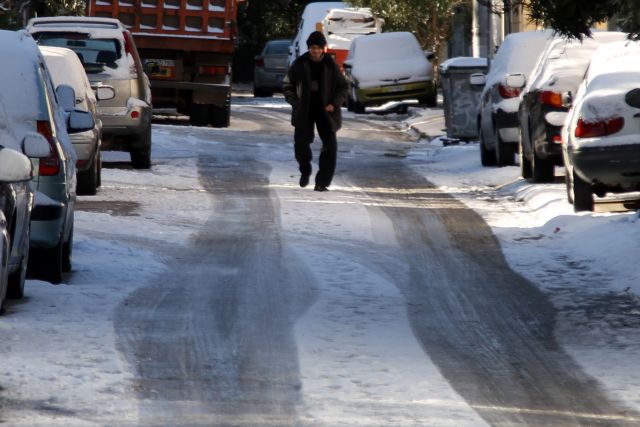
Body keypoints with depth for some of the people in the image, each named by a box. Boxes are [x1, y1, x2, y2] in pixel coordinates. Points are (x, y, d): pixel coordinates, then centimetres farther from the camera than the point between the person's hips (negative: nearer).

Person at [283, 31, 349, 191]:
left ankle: (322, 182, 0)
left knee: (330, 146, -7)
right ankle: (305, 170, 23)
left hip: (325, 111, 0)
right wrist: (295, 102, -6)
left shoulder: (331, 65, -2)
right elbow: (287, 85, 8)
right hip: (304, 112, 0)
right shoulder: (300, 64, -2)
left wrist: (335, 103, -9)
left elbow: (343, 87, 6)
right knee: (301, 142, -7)